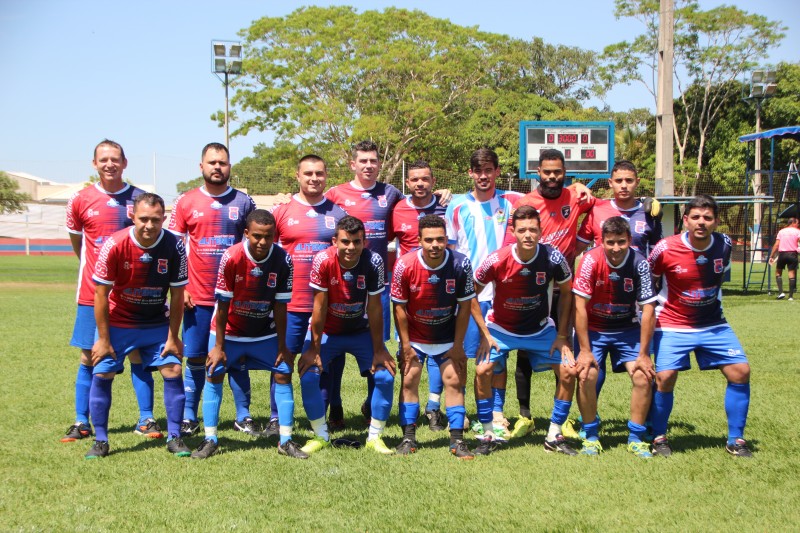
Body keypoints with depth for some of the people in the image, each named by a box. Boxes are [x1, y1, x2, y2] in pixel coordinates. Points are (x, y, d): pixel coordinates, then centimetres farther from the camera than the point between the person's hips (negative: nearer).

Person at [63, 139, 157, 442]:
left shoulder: (140, 199, 0)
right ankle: (82, 422, 14)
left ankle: (146, 419, 11)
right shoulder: (81, 200, 1)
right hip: (93, 291, 1)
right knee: (89, 358, 5)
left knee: (138, 355, 2)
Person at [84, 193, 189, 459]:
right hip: (117, 323, -1)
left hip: (158, 324, 1)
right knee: (102, 374, -6)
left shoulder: (174, 247, -18)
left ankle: (174, 437, 6)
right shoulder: (114, 245, -22)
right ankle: (100, 441, 8)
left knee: (173, 370, -7)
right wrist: (103, 339, -12)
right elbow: (101, 295, -14)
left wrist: (173, 337, -7)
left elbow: (177, 296, -8)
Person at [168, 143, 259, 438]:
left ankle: (243, 416, 15)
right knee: (196, 358, 5)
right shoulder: (185, 202, 3)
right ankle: (189, 418, 14)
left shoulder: (243, 202, 4)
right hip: (197, 297, 0)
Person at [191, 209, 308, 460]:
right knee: (213, 375, -6)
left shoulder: (283, 260, -18)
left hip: (265, 333, 2)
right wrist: (218, 346, -14)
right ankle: (210, 440, 6)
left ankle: (286, 441, 4)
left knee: (284, 373, -4)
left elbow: (280, 307, -11)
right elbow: (222, 305, -17)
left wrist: (282, 346, -8)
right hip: (229, 331, -2)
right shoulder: (231, 258, -25)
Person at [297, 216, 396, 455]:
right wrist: (314, 349, -16)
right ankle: (321, 436, 3)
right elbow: (319, 306, -20)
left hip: (362, 330, 1)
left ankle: (375, 437, 6)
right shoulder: (322, 261, -26)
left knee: (385, 376, -12)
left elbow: (375, 308, -16)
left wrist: (378, 350, -12)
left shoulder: (373, 262, -23)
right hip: (327, 330, -1)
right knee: (308, 375, -17)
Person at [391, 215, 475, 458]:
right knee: (409, 381, -3)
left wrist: (457, 345, -8)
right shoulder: (404, 265, -21)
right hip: (414, 337, 0)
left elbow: (464, 306, -10)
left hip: (448, 337, 0)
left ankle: (457, 440, 3)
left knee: (454, 381, -3)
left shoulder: (460, 264, -20)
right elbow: (400, 307, -11)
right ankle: (408, 438, 6)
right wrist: (405, 345, -10)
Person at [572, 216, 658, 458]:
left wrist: (643, 354, -15)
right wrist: (584, 350, -19)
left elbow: (648, 310, -14)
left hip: (627, 329, 1)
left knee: (643, 375, -14)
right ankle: (591, 436, 0)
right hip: (592, 328, -1)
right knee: (586, 374, -20)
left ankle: (636, 437, 4)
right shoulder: (590, 261, -22)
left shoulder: (639, 263, -18)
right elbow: (580, 306, -19)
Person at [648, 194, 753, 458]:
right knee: (664, 377, -17)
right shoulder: (665, 249, -18)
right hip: (672, 325, -4)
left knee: (740, 371, -6)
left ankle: (736, 440, 9)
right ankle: (659, 437, 7)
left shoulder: (724, 245, -6)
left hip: (713, 324, 4)